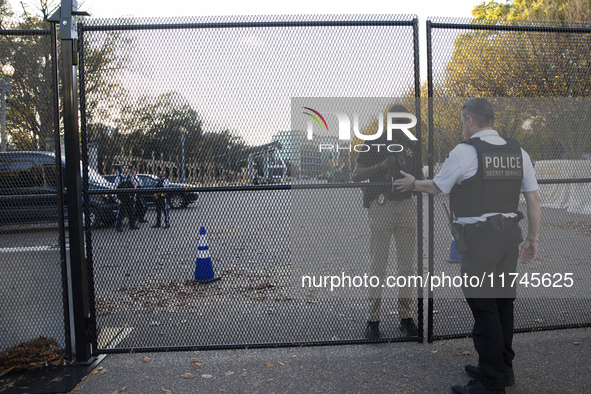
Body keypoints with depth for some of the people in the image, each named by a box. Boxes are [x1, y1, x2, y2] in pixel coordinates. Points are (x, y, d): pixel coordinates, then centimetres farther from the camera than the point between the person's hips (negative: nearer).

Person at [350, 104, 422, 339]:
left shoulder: (411, 145, 15)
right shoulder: (373, 144, 2)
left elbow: (419, 178, 21)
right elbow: (356, 176, -6)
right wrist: (382, 165, -18)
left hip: (407, 206, 4)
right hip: (381, 206, -4)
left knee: (407, 266, 6)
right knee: (378, 267, -3)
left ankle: (406, 318, 16)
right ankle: (373, 321, 5)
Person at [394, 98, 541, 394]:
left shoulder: (464, 151, -10)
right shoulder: (518, 152, 9)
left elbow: (436, 187, 2)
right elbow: (534, 199, 10)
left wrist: (412, 183, 21)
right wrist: (532, 239, 17)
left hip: (479, 238, -7)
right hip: (510, 233, 7)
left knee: (484, 307, 1)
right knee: (503, 302, 17)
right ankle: (503, 369, 32)